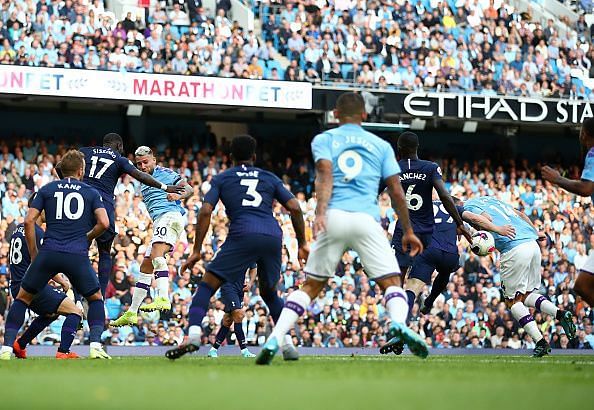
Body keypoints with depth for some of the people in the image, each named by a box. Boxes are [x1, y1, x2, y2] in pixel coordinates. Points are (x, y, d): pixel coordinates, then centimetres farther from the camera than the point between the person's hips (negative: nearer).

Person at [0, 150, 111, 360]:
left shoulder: (47, 189, 13)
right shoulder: (92, 193, 12)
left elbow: (29, 221, 4)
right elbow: (104, 222, -2)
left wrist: (34, 254, 12)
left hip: (49, 252, 0)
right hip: (78, 255, 0)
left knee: (23, 297, 16)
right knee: (96, 298, 21)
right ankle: (95, 345, 2)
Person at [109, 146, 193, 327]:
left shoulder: (165, 173, 4)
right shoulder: (143, 183, 28)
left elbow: (189, 189, -5)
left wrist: (178, 196, -25)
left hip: (170, 215, -9)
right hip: (158, 221, 9)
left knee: (157, 254, -31)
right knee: (145, 267, 11)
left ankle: (163, 299, -48)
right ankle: (131, 313, 15)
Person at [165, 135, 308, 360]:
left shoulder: (221, 178, 19)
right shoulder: (270, 178, 25)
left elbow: (205, 212, 7)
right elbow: (295, 208, 15)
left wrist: (196, 251, 8)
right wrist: (302, 244, 21)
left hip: (243, 235, -3)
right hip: (273, 236, 3)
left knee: (207, 285, 2)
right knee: (269, 292, 25)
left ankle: (193, 336, -18)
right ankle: (287, 344, 15)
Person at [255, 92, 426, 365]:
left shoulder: (323, 140, 16)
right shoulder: (381, 145, 20)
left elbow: (325, 174, -3)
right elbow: (396, 191, 14)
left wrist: (321, 212, -16)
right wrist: (408, 231, 20)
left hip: (333, 218, 1)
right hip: (367, 219, -1)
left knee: (311, 286, 12)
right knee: (392, 283, -1)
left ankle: (274, 340, -2)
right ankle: (398, 324, -33)